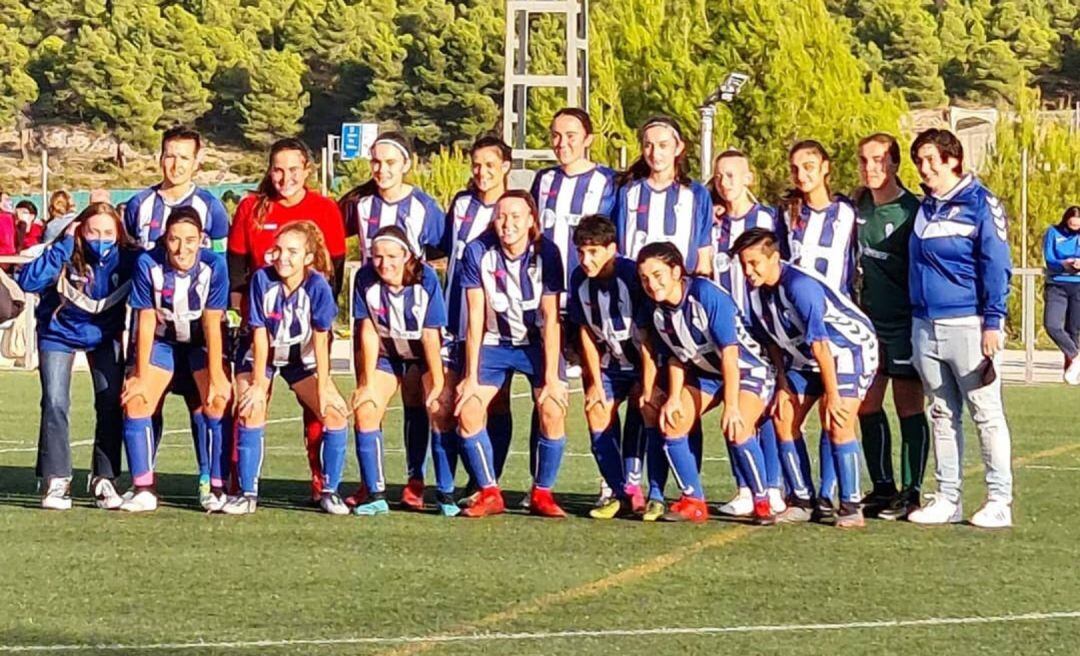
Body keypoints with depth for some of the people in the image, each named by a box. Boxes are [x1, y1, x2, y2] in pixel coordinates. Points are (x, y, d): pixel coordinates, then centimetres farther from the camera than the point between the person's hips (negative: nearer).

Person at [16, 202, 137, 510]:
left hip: (104, 336, 2)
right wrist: (63, 246, -41)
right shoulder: (65, 257, -27)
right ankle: (57, 481, -5)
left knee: (110, 405, -5)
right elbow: (28, 281, -41)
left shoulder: (126, 259, -22)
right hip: (59, 334, -2)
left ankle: (104, 480, 5)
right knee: (55, 403, -12)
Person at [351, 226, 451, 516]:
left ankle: (445, 494, -8)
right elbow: (368, 330, -15)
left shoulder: (426, 278, -28)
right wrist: (367, 382, -12)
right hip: (386, 351, 2)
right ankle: (376, 495, -4)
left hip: (428, 350, -2)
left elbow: (431, 334, -23)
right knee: (365, 410, -12)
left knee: (442, 410, -19)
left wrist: (437, 382, -19)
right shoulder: (365, 279, -21)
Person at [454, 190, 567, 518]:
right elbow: (475, 316, -14)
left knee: (553, 410, -21)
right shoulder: (478, 252, -17)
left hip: (539, 342, -1)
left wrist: (552, 376, -20)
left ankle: (542, 493, -4)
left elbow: (550, 318, -17)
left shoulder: (546, 253, -19)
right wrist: (471, 376, -14)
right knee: (467, 411, -15)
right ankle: (489, 494, 1)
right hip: (494, 342, 1)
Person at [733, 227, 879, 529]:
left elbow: (820, 343, -31)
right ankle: (802, 501, 8)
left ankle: (851, 506, -13)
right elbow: (773, 340, 6)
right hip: (804, 357, 8)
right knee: (783, 419, -2)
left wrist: (832, 394, -29)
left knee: (836, 423, -21)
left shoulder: (799, 286, -31)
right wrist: (783, 385, 2)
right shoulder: (757, 290, -7)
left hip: (849, 348, -8)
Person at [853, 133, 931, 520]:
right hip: (869, 321, 6)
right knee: (867, 406, 7)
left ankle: (911, 491, 2)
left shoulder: (911, 211, -10)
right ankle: (882, 487, 16)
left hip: (904, 323, -6)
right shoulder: (858, 208, 8)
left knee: (909, 407, -2)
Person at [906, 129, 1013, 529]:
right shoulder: (924, 208, 14)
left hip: (968, 325, -7)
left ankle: (999, 500, 0)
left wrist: (992, 323, -15)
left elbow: (996, 268, -9)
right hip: (925, 327, 7)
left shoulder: (980, 204, -5)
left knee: (987, 414, -3)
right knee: (942, 416, 10)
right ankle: (947, 499, 14)